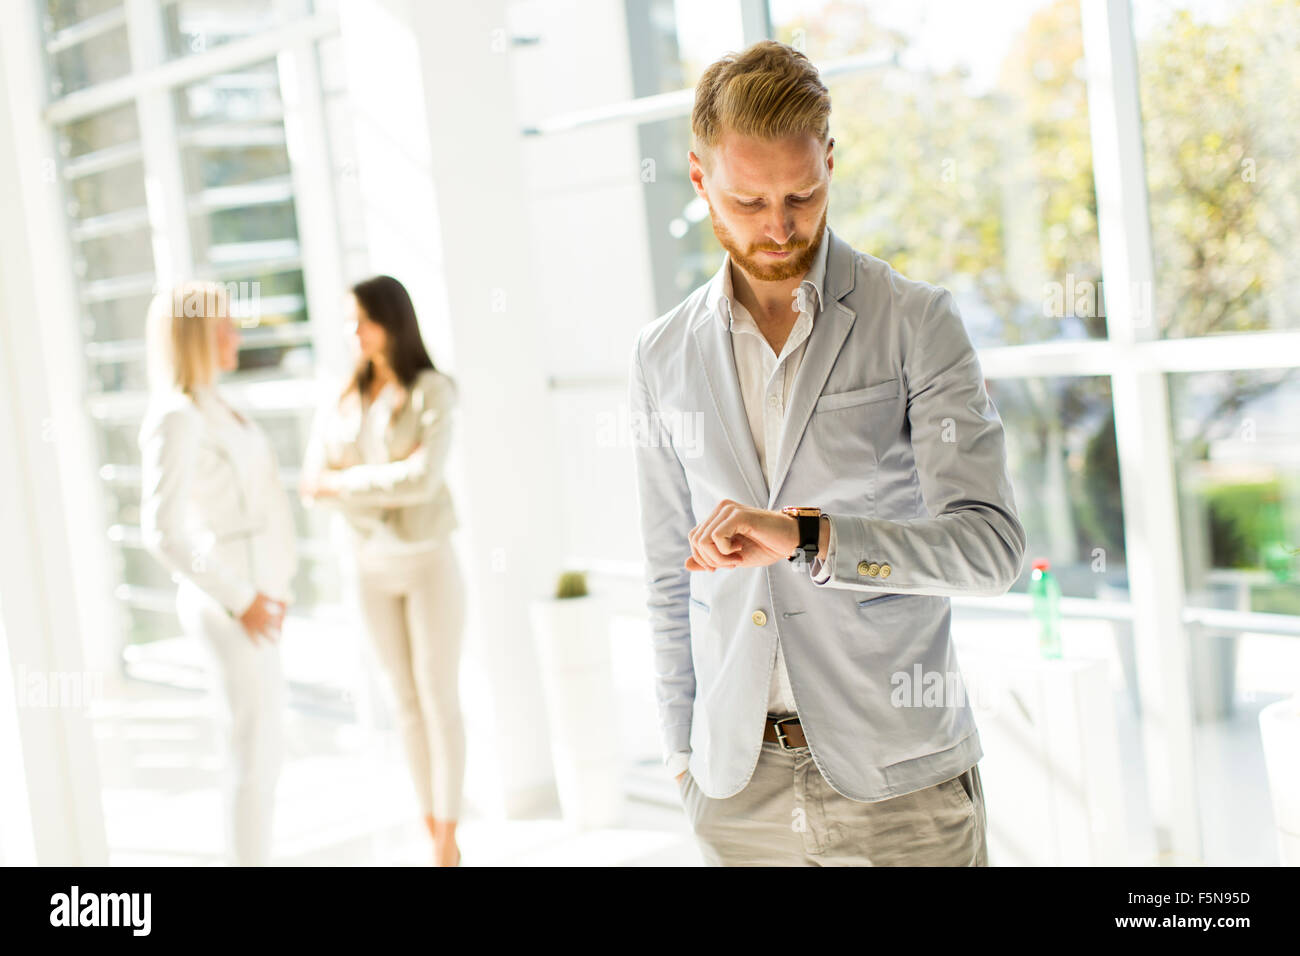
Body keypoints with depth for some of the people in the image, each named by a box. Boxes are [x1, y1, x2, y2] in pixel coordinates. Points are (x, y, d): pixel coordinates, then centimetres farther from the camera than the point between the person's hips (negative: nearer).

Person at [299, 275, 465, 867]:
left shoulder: (431, 392, -10)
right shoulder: (341, 400, 4)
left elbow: (423, 479, -23)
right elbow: (315, 485, -5)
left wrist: (345, 482, -14)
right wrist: (390, 477, -17)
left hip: (429, 559, -4)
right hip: (370, 562, 5)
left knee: (440, 699, -3)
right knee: (405, 699, 9)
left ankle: (447, 848, 4)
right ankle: (437, 840, 19)